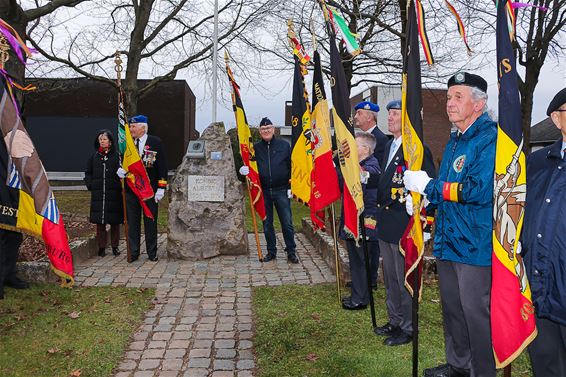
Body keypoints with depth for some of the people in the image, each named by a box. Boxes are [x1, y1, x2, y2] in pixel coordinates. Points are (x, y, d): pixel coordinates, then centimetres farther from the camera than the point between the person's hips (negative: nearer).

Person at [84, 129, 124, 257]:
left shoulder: (116, 155, 0)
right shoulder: (94, 156, 10)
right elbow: (88, 173, 16)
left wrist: (119, 186, -10)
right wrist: (91, 185, 4)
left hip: (114, 194, -2)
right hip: (98, 195, 3)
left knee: (114, 221, 4)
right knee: (100, 222, 4)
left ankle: (115, 246, 15)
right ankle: (101, 247, 12)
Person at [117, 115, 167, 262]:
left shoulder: (156, 142, -3)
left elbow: (162, 166, -5)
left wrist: (161, 188, -10)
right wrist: (120, 170, -8)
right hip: (131, 189, 3)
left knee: (150, 221, 7)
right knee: (132, 222, 8)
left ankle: (152, 253, 18)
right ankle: (133, 252, 18)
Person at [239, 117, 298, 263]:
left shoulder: (284, 145, 4)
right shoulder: (256, 147, 8)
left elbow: (291, 166, 6)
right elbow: (249, 165, 14)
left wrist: (291, 186, 0)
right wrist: (243, 169, -10)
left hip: (281, 190, -2)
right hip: (264, 192, 2)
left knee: (287, 223, 0)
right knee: (267, 224, 9)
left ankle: (291, 252, 11)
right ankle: (271, 251, 22)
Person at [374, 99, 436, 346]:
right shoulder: (389, 146, 13)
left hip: (405, 226, -9)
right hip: (386, 223, 9)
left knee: (405, 279, 3)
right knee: (390, 277, 19)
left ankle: (408, 328, 19)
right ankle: (395, 321, 34)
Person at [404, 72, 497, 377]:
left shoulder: (491, 138, -15)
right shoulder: (455, 140, 15)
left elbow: (479, 190, -26)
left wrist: (428, 186, -18)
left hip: (475, 245, -9)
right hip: (448, 241, 9)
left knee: (476, 313, 3)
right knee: (451, 307, 20)